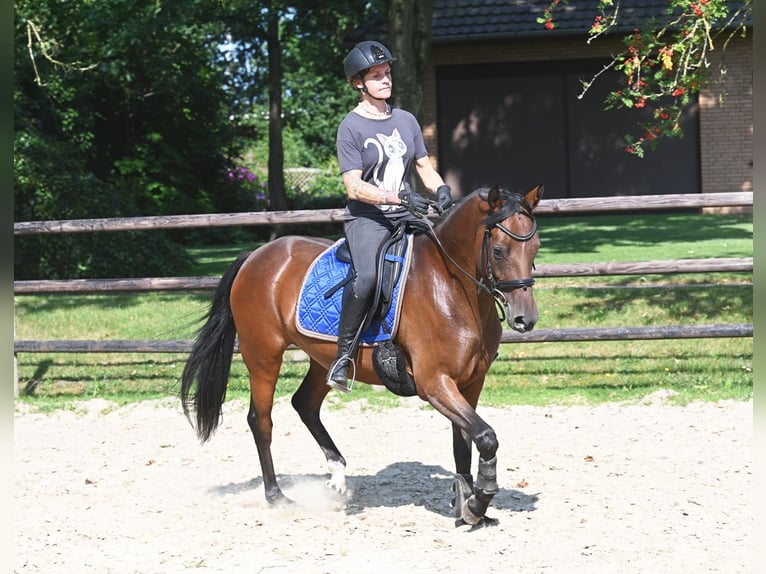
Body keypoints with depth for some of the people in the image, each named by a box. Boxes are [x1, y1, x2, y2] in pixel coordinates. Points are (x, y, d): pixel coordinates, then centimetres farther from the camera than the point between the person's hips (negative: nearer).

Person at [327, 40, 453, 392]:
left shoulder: (406, 120, 13)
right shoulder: (351, 127, -5)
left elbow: (425, 168, 17)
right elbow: (354, 188, -13)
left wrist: (440, 189, -6)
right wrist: (399, 198, -25)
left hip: (405, 217, 6)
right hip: (367, 218, -6)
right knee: (367, 276, -33)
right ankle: (344, 354, -19)